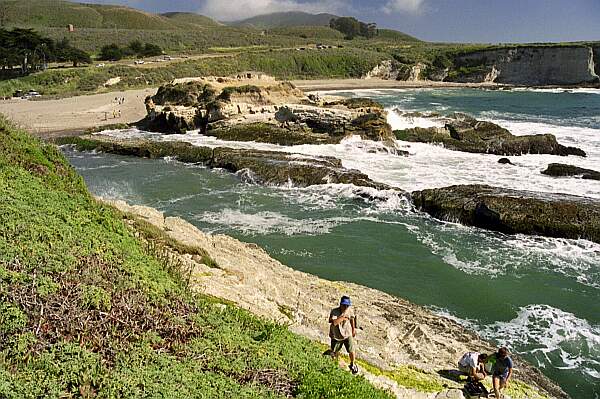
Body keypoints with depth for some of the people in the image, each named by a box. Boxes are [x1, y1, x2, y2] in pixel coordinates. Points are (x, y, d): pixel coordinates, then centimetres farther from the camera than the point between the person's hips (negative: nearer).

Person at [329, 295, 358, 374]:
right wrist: (343, 316, -36)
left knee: (351, 351, -4)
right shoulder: (334, 312, -26)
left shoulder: (350, 310, -13)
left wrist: (353, 329, 16)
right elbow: (334, 323, -41)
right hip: (336, 336, -2)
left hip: (347, 334, 2)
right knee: (334, 352, 17)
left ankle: (352, 365, 27)